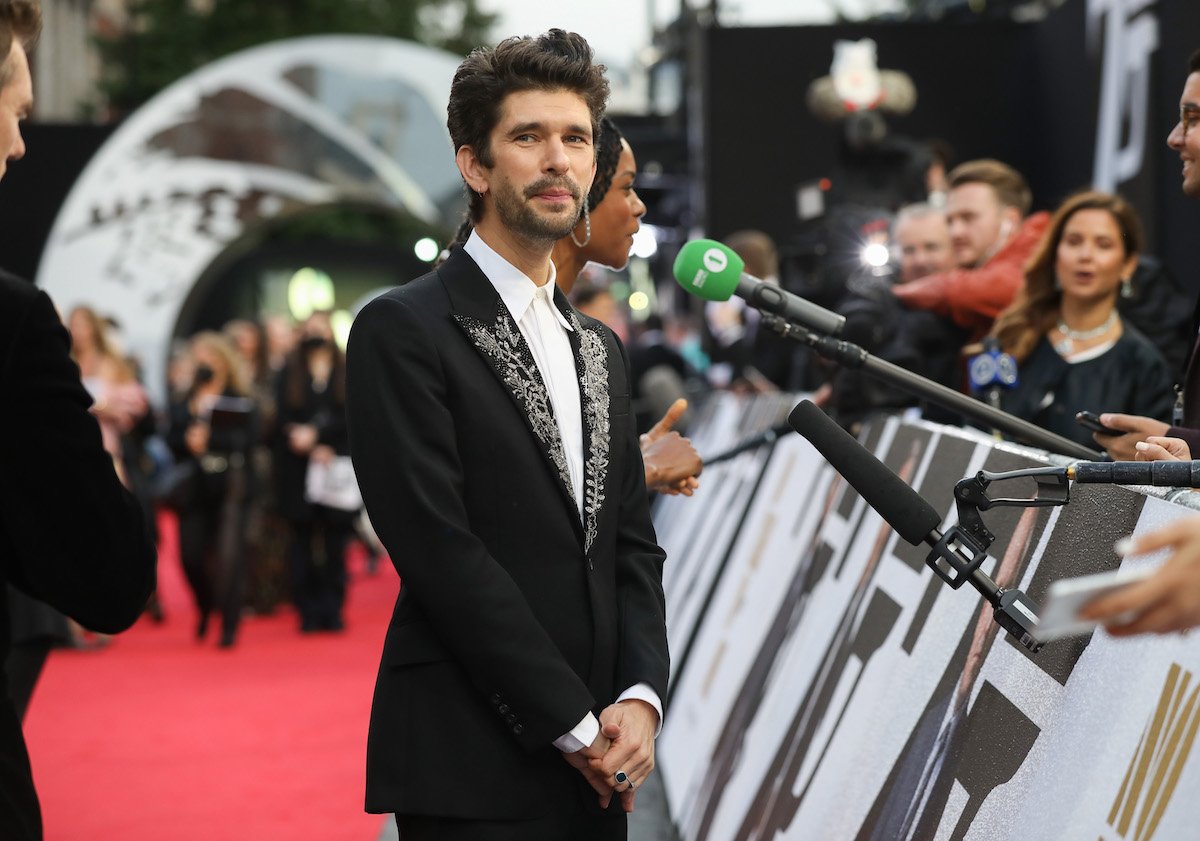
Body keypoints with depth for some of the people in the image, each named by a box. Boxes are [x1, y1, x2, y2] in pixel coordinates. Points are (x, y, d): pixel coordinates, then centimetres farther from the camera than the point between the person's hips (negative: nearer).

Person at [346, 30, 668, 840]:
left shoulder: (601, 349, 17)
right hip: (472, 771, -6)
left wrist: (640, 699, -4)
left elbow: (633, 545, 14)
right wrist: (575, 725, -13)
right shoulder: (403, 331, -6)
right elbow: (441, 551, -14)